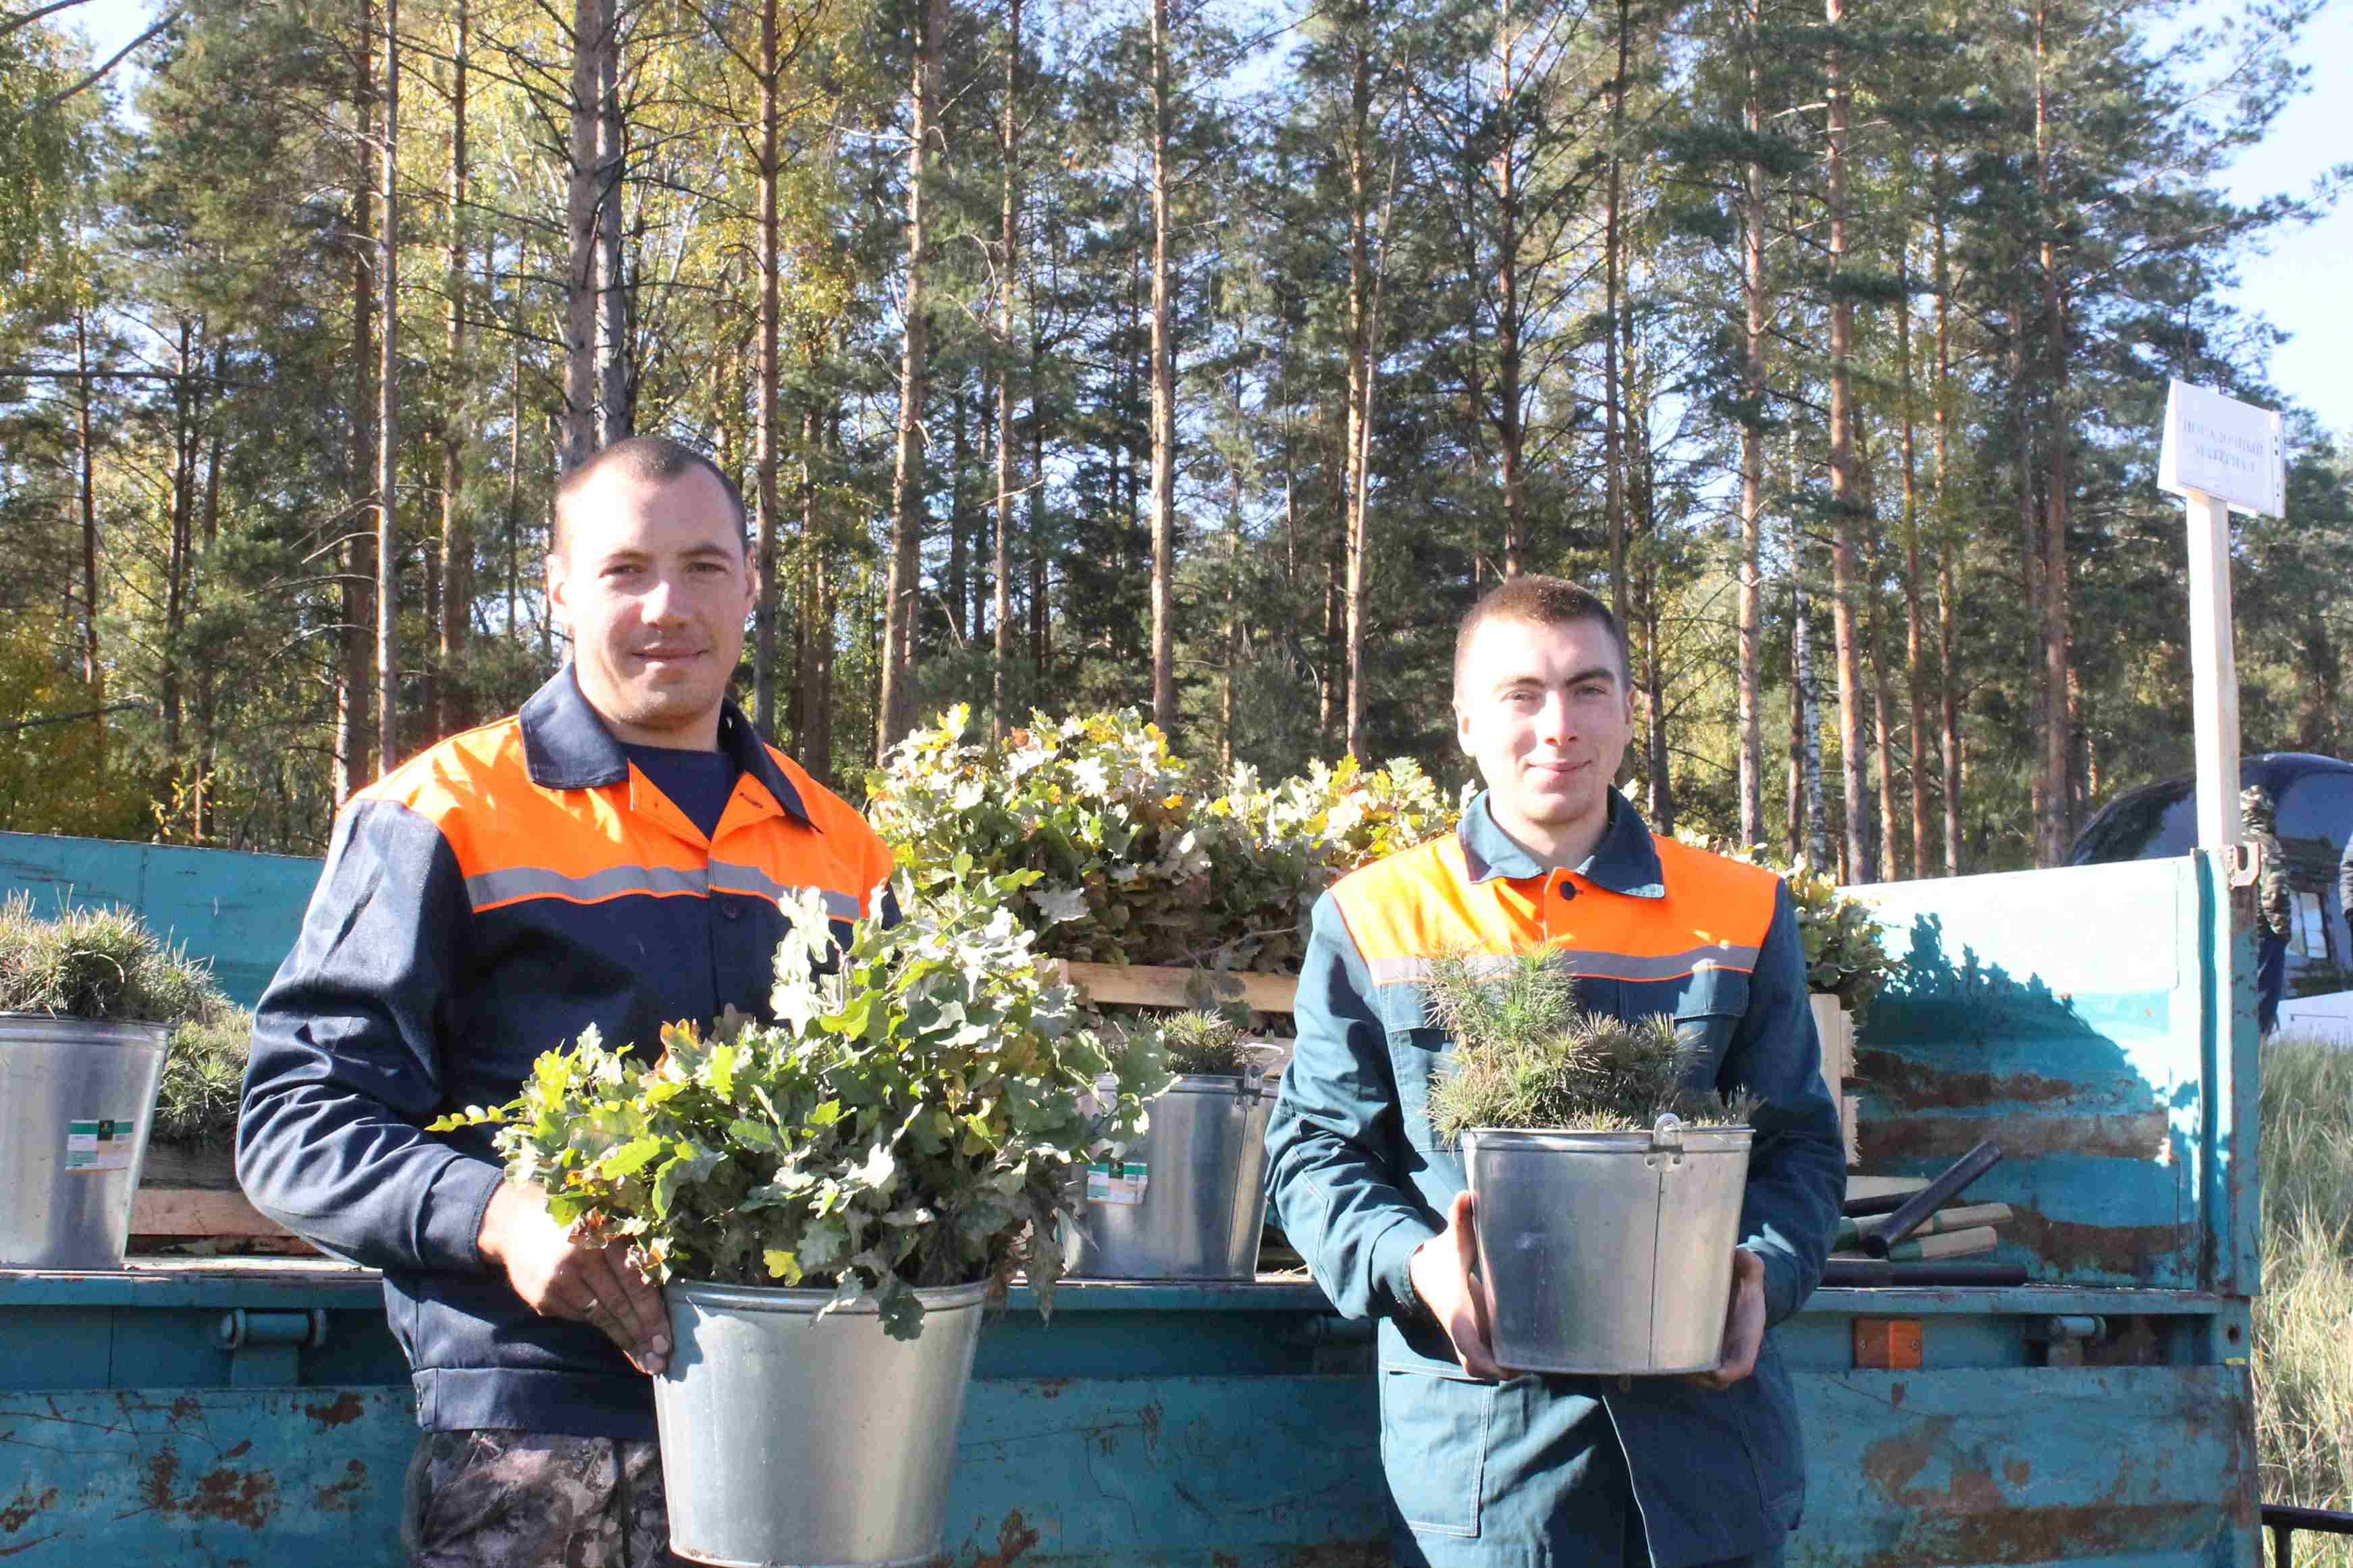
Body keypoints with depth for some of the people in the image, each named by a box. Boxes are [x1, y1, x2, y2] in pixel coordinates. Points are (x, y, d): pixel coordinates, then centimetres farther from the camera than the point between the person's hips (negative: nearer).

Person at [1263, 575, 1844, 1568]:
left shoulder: (1743, 915, 9)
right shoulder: (1374, 922, 5)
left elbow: (1801, 1146, 11)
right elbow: (1314, 1150, 5)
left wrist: (1765, 1268, -10)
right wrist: (1411, 1262, -15)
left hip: (1702, 1406, 2)